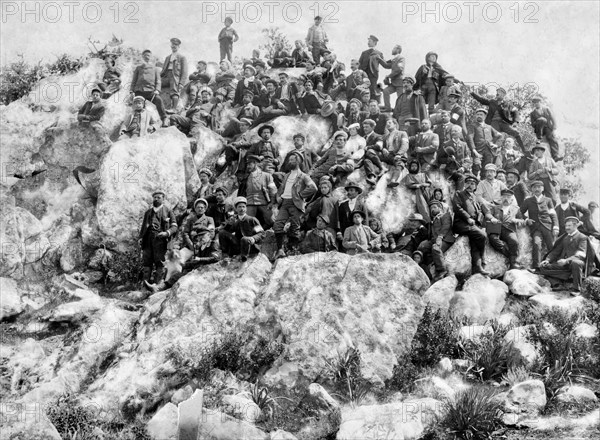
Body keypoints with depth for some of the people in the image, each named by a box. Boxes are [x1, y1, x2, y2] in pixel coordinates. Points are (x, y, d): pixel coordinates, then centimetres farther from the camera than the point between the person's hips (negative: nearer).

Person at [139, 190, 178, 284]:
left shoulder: (168, 211, 13)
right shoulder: (148, 212, 27)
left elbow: (174, 227, 5)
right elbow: (143, 227, 28)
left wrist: (166, 233, -15)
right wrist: (140, 237, 10)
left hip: (160, 239, -4)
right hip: (148, 240, 4)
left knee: (159, 263, -9)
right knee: (146, 262, -3)